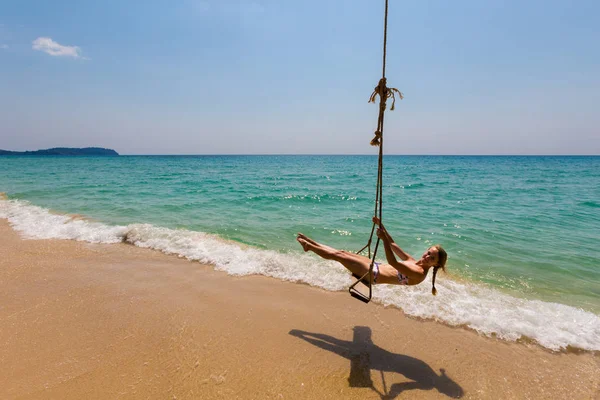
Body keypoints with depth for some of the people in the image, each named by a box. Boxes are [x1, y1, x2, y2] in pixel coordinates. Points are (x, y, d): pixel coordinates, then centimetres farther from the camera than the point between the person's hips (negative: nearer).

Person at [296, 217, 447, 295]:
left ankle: (309, 246, 16)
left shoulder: (419, 273, -20)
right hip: (376, 266, 7)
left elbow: (393, 262, -34)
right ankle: (310, 243, 23)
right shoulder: (413, 262, 5)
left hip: (373, 274, -7)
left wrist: (384, 239, -41)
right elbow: (393, 244, 11)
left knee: (338, 255, -4)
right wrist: (381, 226, 1)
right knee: (342, 252, 7)